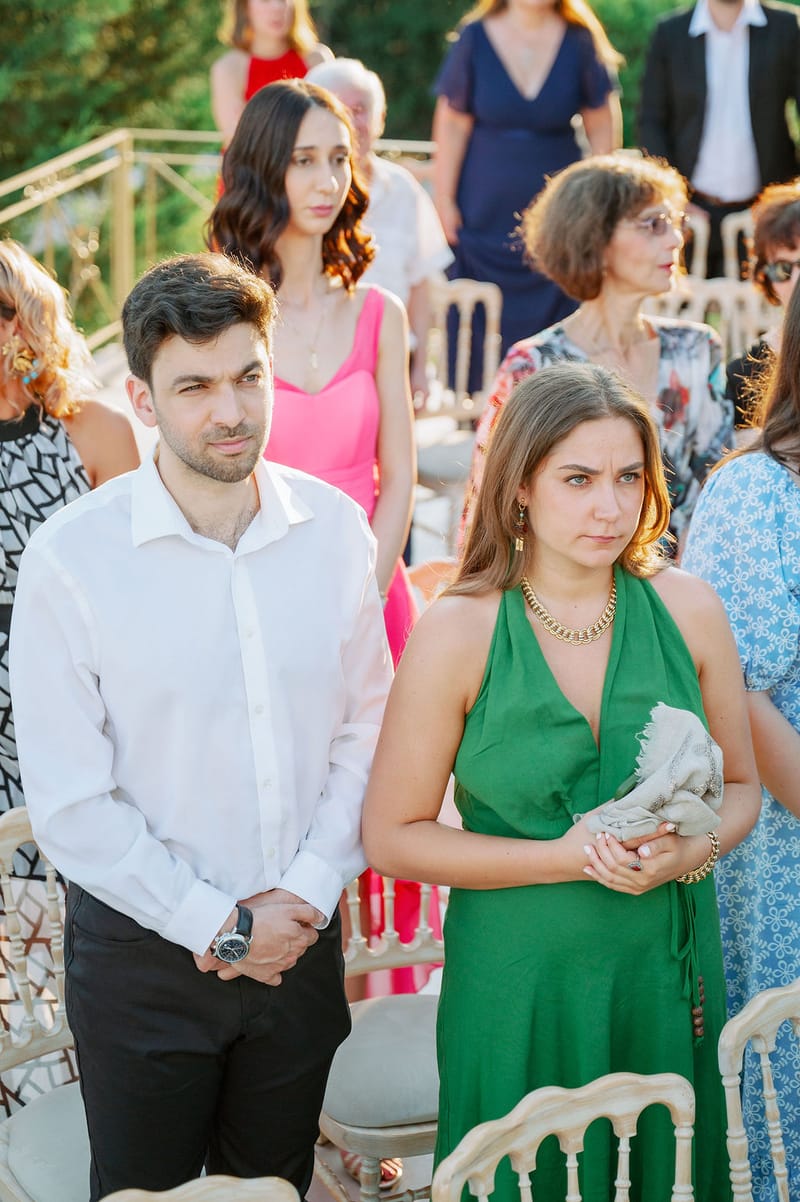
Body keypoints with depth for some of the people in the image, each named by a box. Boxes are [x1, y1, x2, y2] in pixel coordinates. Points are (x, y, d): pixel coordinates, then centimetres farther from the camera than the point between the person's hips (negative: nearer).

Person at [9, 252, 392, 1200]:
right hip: (142, 952, -3)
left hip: (301, 938, 3)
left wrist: (305, 892, -8)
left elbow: (365, 725, 2)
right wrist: (216, 926, -13)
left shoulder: (334, 528, -3)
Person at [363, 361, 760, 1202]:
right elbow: (392, 837, -9)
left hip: (668, 974, 3)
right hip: (518, 983, -3)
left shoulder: (686, 610, -3)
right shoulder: (457, 633, -12)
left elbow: (739, 786, 7)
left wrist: (689, 852, -15)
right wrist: (565, 857, -18)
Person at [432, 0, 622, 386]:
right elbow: (452, 123, -2)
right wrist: (444, 201, -3)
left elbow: (602, 126, 3)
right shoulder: (475, 37, -4)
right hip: (485, 212, 0)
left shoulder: (580, 39, -3)